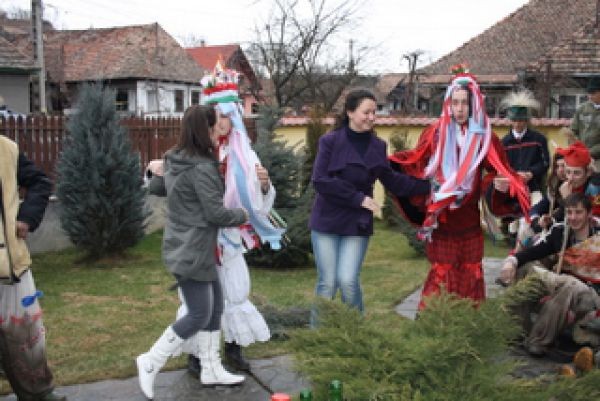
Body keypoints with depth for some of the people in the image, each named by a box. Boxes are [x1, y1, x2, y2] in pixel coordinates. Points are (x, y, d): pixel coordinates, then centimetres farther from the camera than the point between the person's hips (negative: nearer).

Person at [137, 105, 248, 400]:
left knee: (215, 307, 15)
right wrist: (242, 215, -3)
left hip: (193, 248, 10)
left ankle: (211, 370, 25)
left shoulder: (174, 161, 9)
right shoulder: (202, 168, -22)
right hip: (191, 252, -10)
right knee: (199, 315, -1)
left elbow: (155, 187, 24)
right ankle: (150, 362, 10)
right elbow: (215, 213, -21)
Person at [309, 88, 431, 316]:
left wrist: (428, 185, 8)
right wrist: (358, 198, -15)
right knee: (327, 282, 0)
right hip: (327, 222, -2)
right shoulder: (330, 141, -6)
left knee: (348, 280, -7)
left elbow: (392, 181, 16)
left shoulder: (377, 146, 5)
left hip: (358, 224, 2)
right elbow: (320, 181, -13)